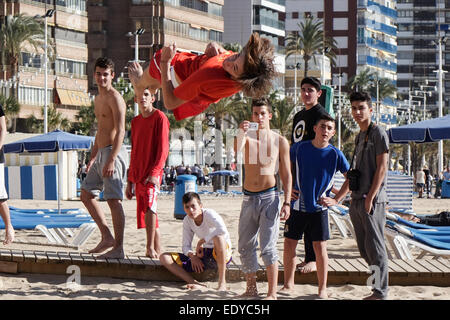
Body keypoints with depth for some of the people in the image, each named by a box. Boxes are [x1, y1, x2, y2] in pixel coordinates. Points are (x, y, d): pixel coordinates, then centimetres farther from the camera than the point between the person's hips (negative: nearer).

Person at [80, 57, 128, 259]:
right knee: (86, 193, 13)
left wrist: (111, 160, -26)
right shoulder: (98, 99, 19)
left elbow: (120, 131, -19)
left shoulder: (115, 98, -11)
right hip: (101, 153, 10)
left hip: (113, 152, -10)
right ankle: (107, 237, 17)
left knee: (114, 200, -9)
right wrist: (93, 157, 25)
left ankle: (118, 248, -6)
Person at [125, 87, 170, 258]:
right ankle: (157, 250, 15)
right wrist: (130, 181, 19)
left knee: (150, 206, -25)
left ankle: (151, 247, -24)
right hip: (138, 175, 7)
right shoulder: (135, 122, 17)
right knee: (146, 211, 8)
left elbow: (163, 149, -10)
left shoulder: (159, 117, -3)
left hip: (152, 174, -7)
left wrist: (154, 172, -21)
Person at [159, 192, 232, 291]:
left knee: (218, 236, -41)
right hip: (203, 255, 6)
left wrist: (201, 241, -28)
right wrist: (192, 255, -20)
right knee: (164, 258, -7)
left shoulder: (209, 214, -17)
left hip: (224, 253, -6)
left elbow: (222, 230, -38)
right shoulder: (187, 220, 1)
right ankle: (196, 284, -25)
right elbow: (186, 246, 3)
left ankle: (222, 282, -32)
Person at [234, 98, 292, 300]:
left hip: (269, 196, -3)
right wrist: (241, 133, -33)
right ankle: (251, 288, 22)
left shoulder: (280, 141, 1)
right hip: (248, 198, 4)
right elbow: (236, 150, -17)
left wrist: (287, 203, -3)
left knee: (268, 247, -8)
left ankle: (272, 293, -6)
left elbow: (286, 174, 3)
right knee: (245, 247, 9)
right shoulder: (247, 137, 5)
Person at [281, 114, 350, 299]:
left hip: (319, 207, -1)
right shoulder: (299, 148, -2)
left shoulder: (335, 154, -4)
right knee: (290, 244, 4)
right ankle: (288, 284, 19)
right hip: (297, 205, 1)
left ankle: (322, 289, 7)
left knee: (320, 247, -2)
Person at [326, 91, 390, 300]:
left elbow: (382, 167, -12)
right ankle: (377, 288, 18)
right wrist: (337, 199, 18)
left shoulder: (378, 133, -5)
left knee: (375, 247, -7)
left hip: (373, 200, -8)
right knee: (364, 249, 10)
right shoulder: (359, 136, 20)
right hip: (357, 200, 8)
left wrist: (370, 197, -17)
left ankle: (381, 293, -2)